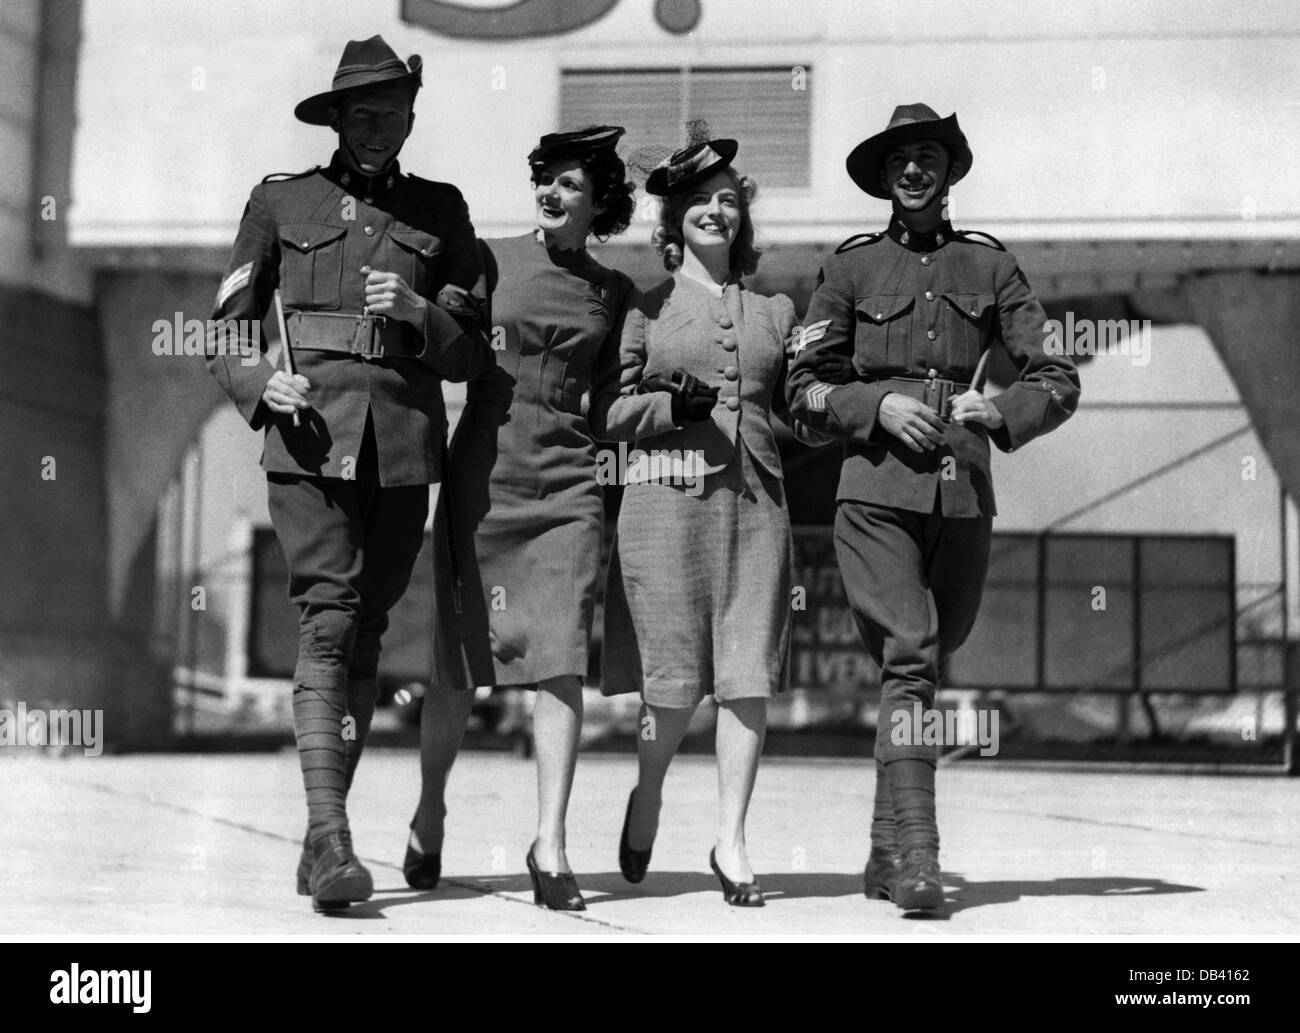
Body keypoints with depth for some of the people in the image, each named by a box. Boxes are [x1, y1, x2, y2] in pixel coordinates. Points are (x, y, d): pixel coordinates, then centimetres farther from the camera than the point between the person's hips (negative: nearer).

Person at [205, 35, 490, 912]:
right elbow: (224, 334, 12)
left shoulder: (440, 212, 14)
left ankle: (323, 839, 15)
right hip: (309, 439, -2)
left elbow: (473, 354, 12)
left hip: (404, 445, 2)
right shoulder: (280, 202, 11)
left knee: (367, 632, 5)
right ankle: (330, 835, -21)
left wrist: (415, 313, -7)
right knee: (329, 619, -16)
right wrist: (260, 384, -8)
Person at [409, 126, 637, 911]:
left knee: (561, 661, -9)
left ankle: (550, 845, -4)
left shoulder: (614, 293, 11)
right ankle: (430, 811, 27)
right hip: (483, 476, -1)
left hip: (569, 481, 1)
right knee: (462, 662, 4)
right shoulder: (490, 259, 4)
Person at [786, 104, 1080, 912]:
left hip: (964, 490, 2)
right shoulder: (853, 266, 9)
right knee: (908, 661, -15)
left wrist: (998, 412, -9)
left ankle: (886, 851, 21)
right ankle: (918, 858, -20)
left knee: (927, 665, 8)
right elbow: (806, 389, 9)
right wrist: (877, 406, -8)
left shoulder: (989, 266, 12)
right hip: (877, 489, -2)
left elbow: (1058, 381, 10)